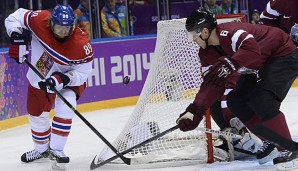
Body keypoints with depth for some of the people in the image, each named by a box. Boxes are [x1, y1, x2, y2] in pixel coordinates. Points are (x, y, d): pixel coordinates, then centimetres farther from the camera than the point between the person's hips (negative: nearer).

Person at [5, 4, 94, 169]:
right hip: (39, 76, 3)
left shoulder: (81, 44, -35)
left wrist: (62, 79, -38)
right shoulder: (39, 20, -29)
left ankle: (56, 150, -13)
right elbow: (15, 18, -13)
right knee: (37, 115, 15)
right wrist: (17, 38, -28)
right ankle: (42, 149, 40)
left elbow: (83, 73, -24)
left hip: (70, 78, -3)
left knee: (64, 110, -27)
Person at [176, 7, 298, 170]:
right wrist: (194, 111, -1)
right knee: (236, 101, 5)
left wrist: (229, 65, -46)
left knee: (261, 99, -25)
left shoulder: (227, 32, -26)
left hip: (285, 55, -10)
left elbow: (252, 48, -42)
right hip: (261, 65, 10)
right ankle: (270, 141, 12)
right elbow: (213, 84, 4)